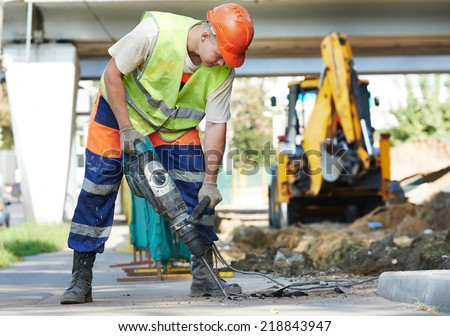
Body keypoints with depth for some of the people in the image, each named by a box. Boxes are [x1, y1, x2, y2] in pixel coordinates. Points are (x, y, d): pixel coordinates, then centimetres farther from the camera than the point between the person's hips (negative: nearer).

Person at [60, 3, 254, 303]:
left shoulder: (223, 70, -22)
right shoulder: (156, 30, -34)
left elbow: (216, 124, -16)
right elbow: (112, 73, -23)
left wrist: (210, 181, -19)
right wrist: (126, 129, -23)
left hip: (176, 123, 3)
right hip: (121, 107, -3)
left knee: (197, 190, -11)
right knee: (97, 189, -6)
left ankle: (203, 274, -2)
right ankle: (81, 279, 2)